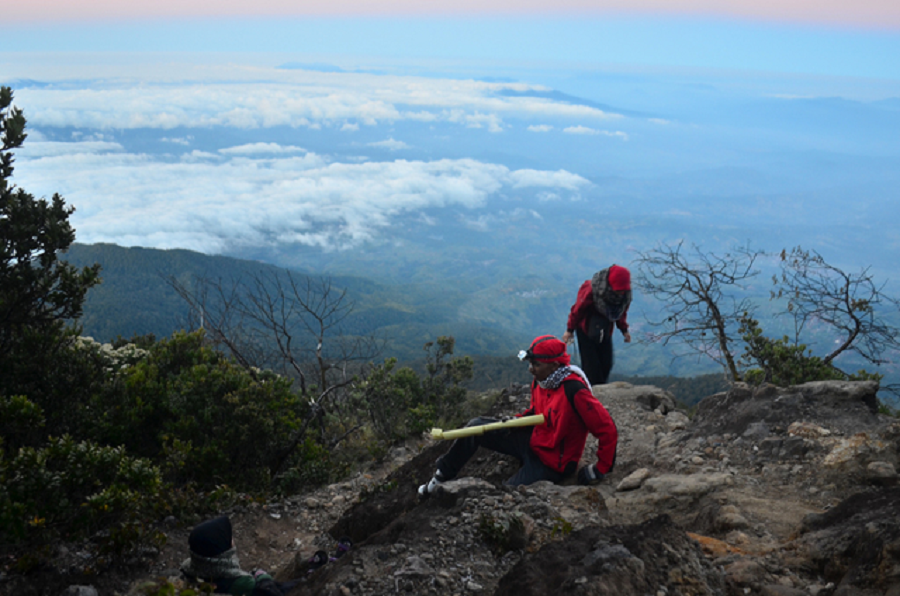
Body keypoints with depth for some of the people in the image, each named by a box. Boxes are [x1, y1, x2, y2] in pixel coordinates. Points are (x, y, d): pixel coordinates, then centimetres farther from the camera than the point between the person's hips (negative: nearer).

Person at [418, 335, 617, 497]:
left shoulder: (574, 391, -29)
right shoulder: (540, 382, -3)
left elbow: (607, 430, -26)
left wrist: (600, 470, -18)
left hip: (552, 463, -8)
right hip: (533, 440, 8)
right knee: (476, 426, -2)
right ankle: (441, 476, 8)